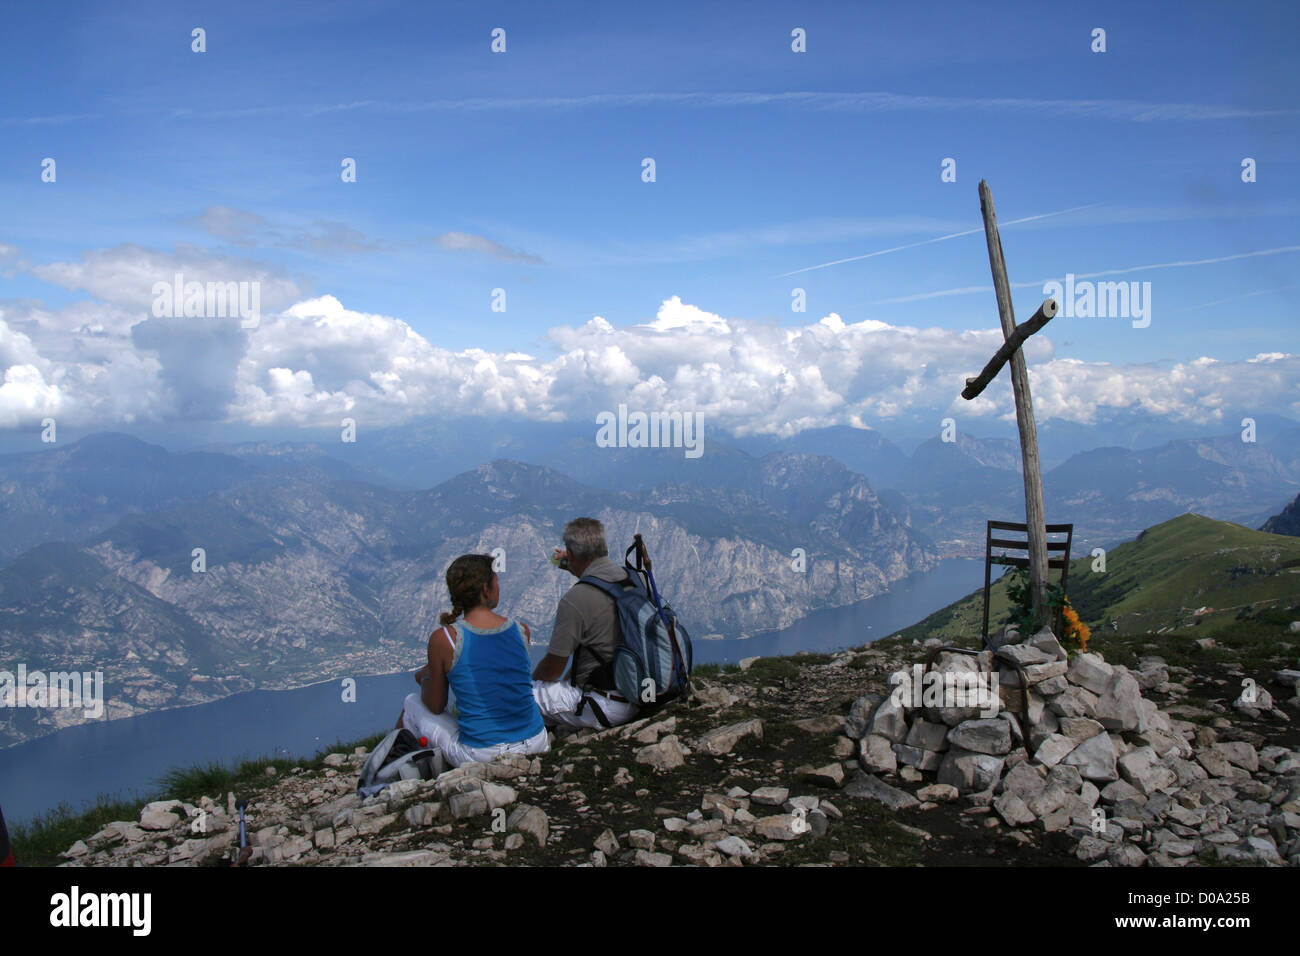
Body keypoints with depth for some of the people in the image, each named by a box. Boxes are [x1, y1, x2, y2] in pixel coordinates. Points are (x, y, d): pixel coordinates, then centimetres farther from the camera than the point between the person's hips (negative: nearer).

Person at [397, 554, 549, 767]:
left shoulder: (443, 639, -13)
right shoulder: (521, 630, -4)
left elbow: (436, 706, -1)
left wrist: (426, 679, 22)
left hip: (480, 756, -4)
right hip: (534, 744, 4)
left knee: (412, 704, 24)